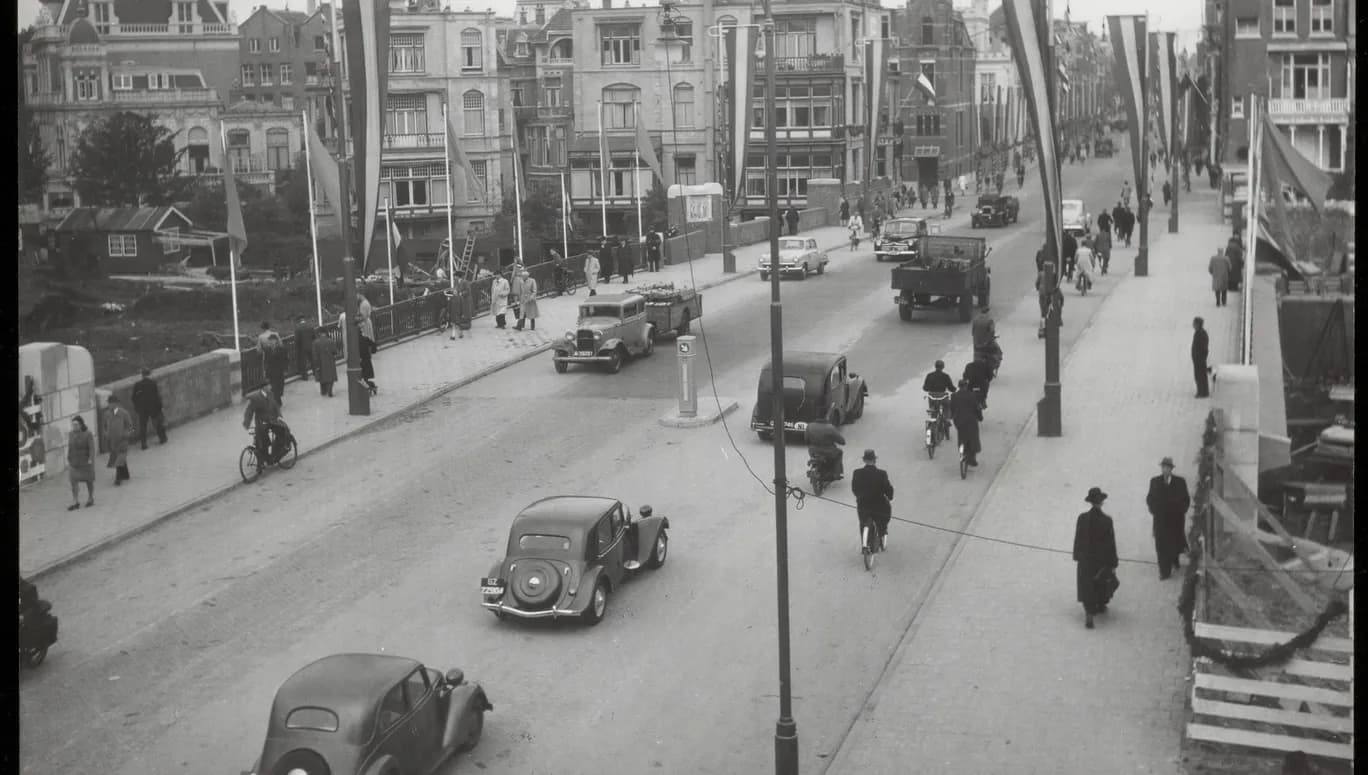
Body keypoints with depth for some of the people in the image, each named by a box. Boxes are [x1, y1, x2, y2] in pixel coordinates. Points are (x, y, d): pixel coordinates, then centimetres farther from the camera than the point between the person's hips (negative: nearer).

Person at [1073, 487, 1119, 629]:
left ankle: (1088, 612, -4)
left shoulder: (1082, 518, -13)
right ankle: (1100, 605, 42)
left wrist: (1077, 556, 10)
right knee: (1102, 582, 23)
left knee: (1087, 585, 9)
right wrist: (1113, 564, -4)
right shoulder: (1106, 520, -19)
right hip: (1102, 559, -1)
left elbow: (1078, 539, -4)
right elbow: (1111, 543, -12)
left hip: (1086, 559, 1)